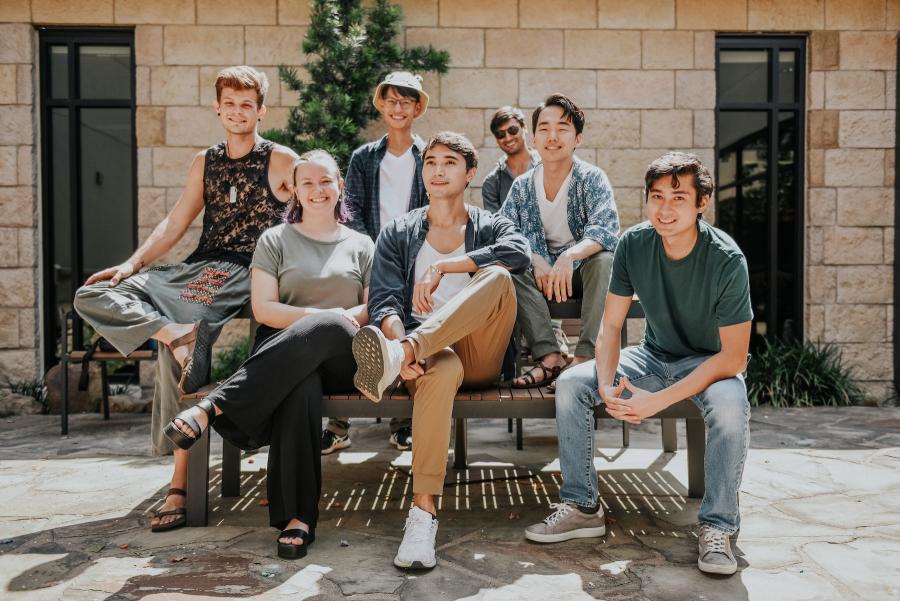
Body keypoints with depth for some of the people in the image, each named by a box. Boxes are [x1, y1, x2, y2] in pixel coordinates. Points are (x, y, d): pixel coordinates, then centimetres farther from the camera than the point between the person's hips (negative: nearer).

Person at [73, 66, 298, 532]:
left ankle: (181, 483, -17)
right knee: (91, 296, -5)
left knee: (179, 352, -27)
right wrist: (133, 264, 3)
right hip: (197, 269, 7)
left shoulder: (282, 161, 3)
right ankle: (174, 330, -26)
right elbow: (175, 223, 16)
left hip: (244, 277, -6)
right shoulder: (205, 162, 19)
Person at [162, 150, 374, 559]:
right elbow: (263, 309, 4)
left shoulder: (361, 245, 19)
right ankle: (298, 516, -35)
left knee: (325, 329, -40)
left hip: (341, 357, 0)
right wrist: (319, 315, -9)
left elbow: (374, 310, 10)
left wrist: (334, 320, -9)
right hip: (285, 357, 0)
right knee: (301, 387, -40)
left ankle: (216, 406, -38)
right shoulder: (276, 240, 17)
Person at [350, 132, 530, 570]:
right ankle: (423, 511, -40)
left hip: (480, 356, 1)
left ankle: (399, 354, -43)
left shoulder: (490, 227, 16)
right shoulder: (398, 233, 16)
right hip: (429, 350, -1)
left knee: (497, 277, -27)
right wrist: (403, 346, -22)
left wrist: (441, 267, -16)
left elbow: (519, 254, -11)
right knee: (442, 368, -39)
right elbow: (384, 300, 0)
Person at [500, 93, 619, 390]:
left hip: (583, 271, -2)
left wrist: (569, 256, -42)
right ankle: (550, 356, -30)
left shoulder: (592, 178, -8)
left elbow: (606, 230, -23)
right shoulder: (522, 186, 2)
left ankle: (585, 357, -33)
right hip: (541, 274, 3)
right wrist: (535, 259, -22)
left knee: (605, 259, -33)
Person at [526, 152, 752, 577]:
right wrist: (606, 385, -27)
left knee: (730, 404, -37)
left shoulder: (726, 259, -24)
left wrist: (659, 401, -33)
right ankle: (581, 507, -4)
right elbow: (611, 325, -8)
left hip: (710, 362, -3)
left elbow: (733, 356, -24)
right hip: (654, 355, 4)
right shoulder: (634, 244, -14)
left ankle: (717, 528, -17)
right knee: (570, 384, -16)